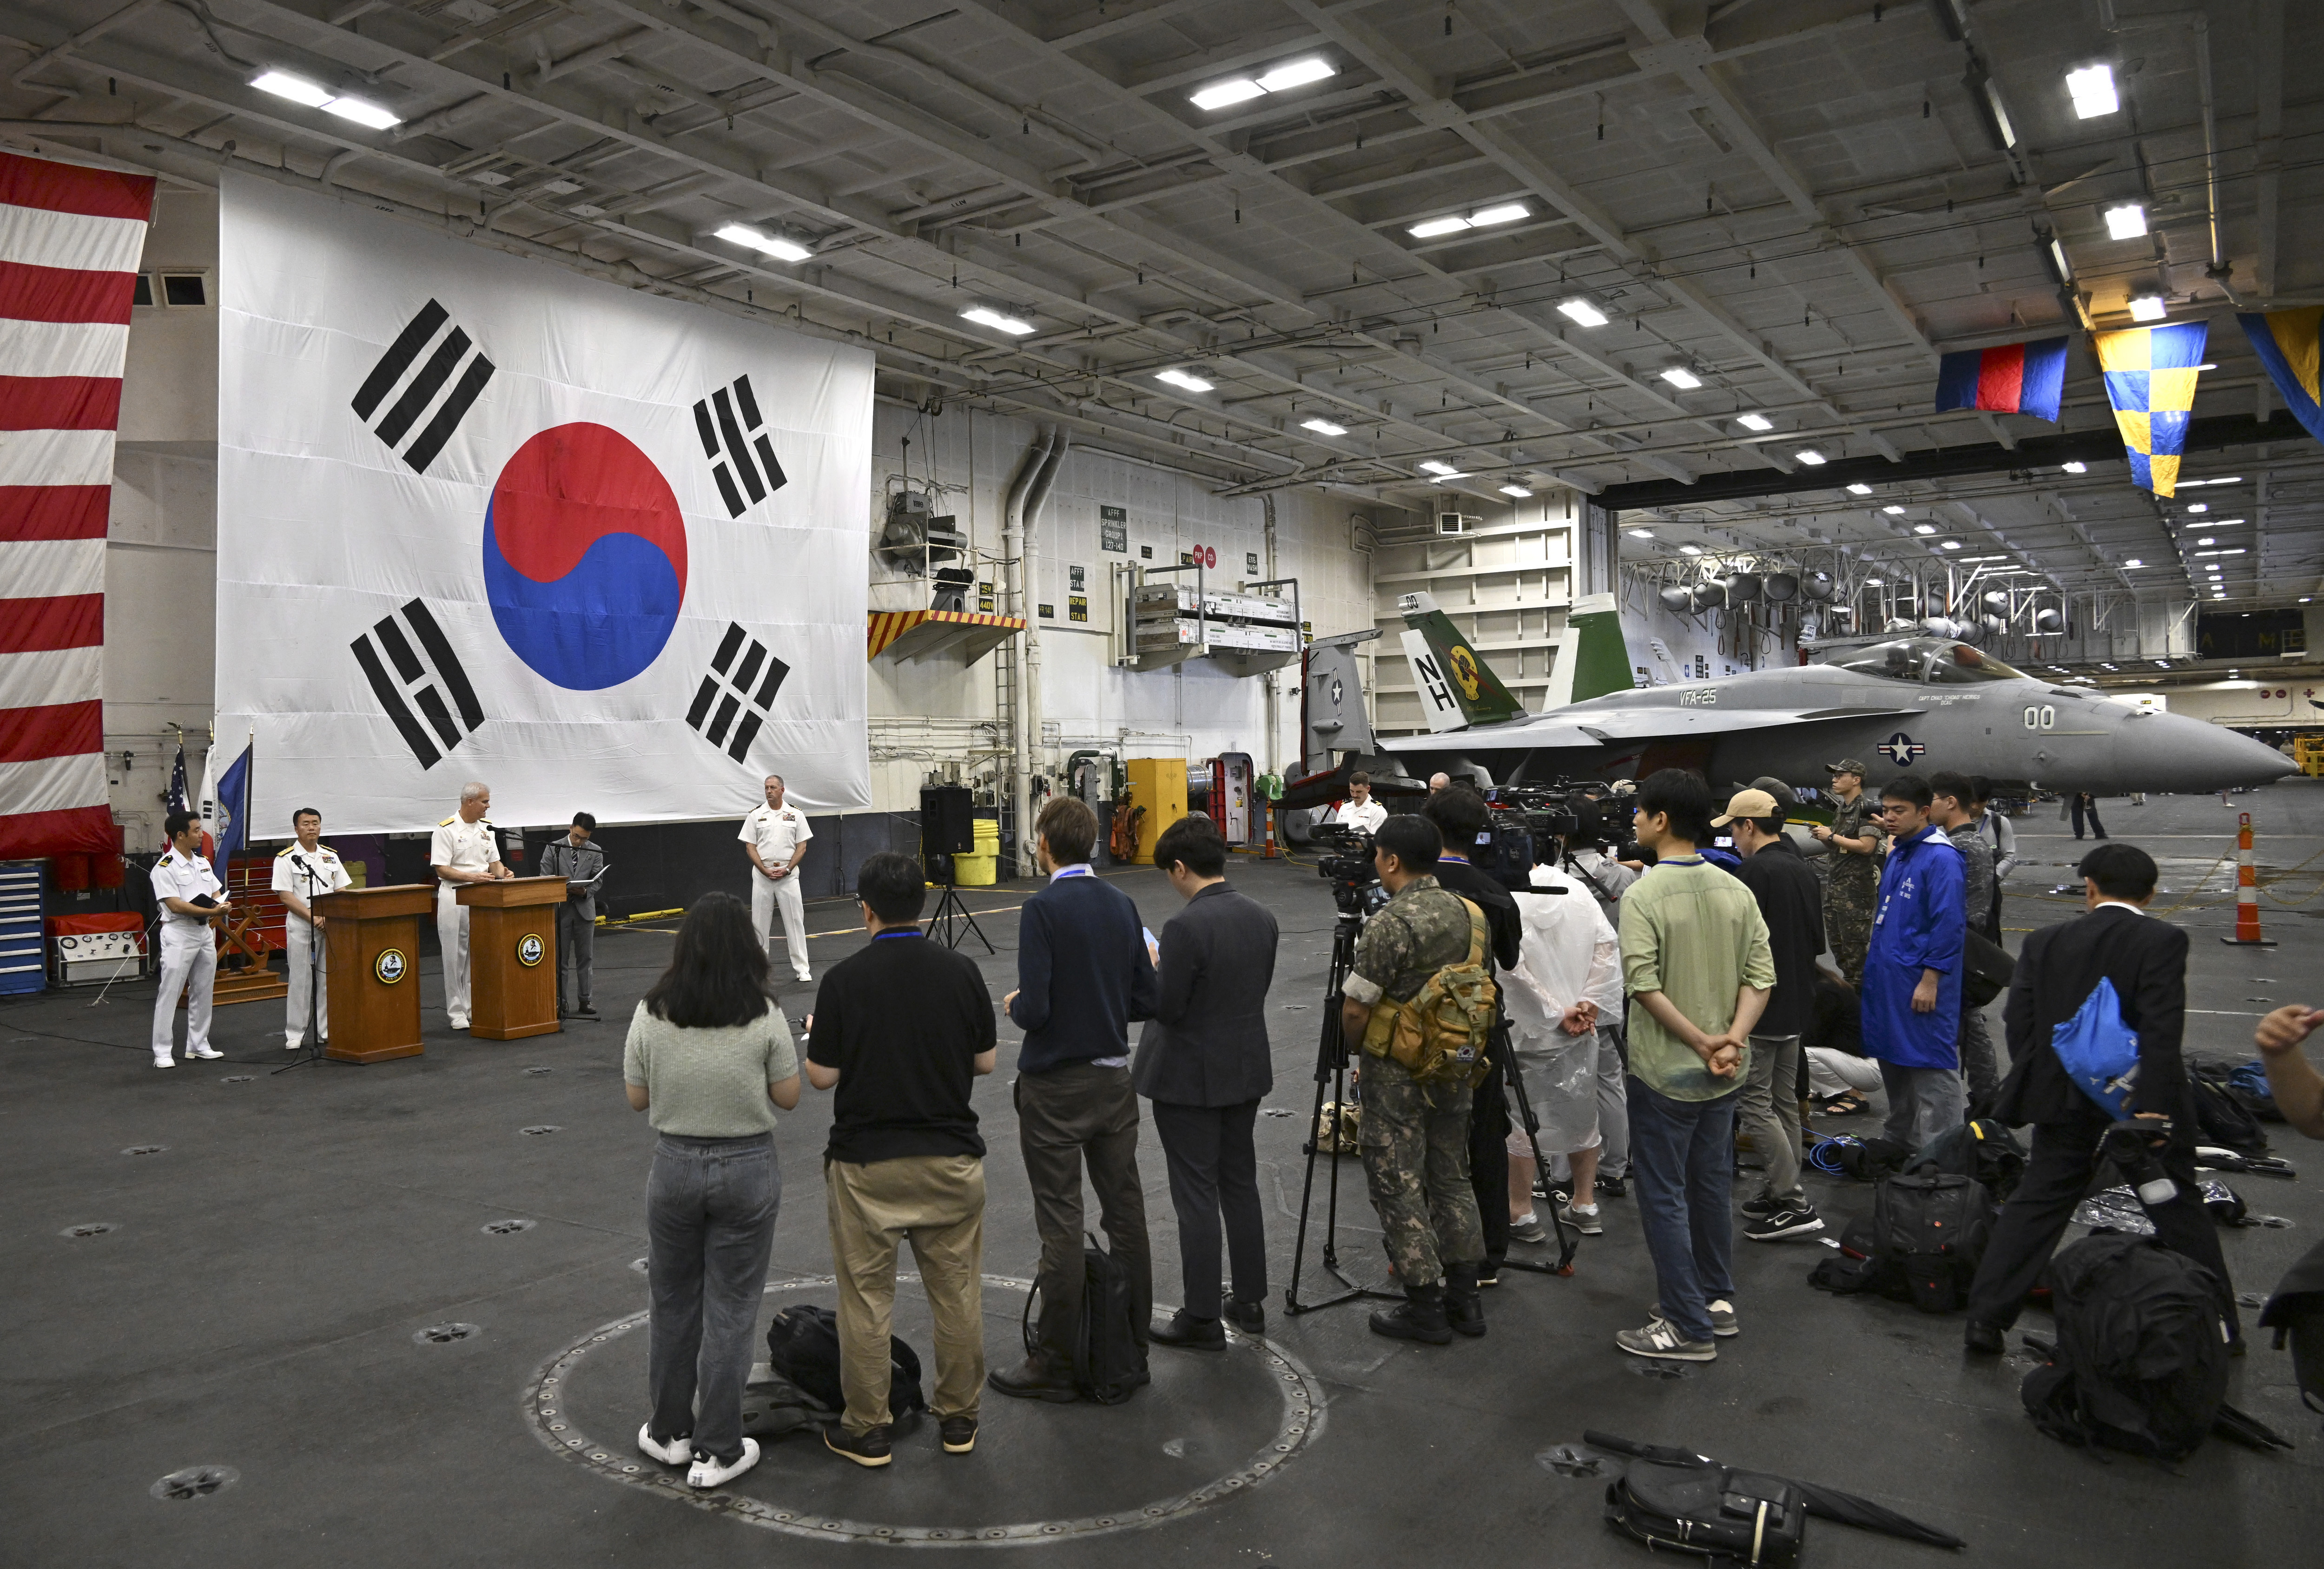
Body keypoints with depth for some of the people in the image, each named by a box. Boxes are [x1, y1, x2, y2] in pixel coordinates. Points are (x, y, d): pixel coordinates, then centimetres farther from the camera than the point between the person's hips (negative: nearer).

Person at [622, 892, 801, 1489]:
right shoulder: (764, 1018, -13)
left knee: (673, 1303, 18)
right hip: (748, 1170, -2)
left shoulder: (651, 1015, -7)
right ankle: (718, 1452, 14)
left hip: (675, 1166, 2)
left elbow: (637, 1098, 2)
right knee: (730, 1311, 7)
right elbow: (788, 1096, -5)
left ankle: (669, 1432, 32)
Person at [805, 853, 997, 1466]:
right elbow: (985, 1061, 3)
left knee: (867, 1297, 9)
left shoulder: (845, 978, -12)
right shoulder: (961, 971, -4)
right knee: (956, 1291, 13)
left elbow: (822, 1076, -8)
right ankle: (958, 1418, 22)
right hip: (950, 1158, 3)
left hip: (867, 1162, -2)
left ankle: (867, 1430, 17)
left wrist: (817, 1035, 12)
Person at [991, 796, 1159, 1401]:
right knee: (1125, 1212, 14)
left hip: (1056, 1086, -6)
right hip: (1114, 1080, 6)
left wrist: (1013, 1006, 0)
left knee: (1062, 1226, 1)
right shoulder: (1121, 904, 3)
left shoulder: (1044, 909, -16)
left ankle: (1056, 1364, 10)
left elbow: (1034, 1009, -21)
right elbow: (1146, 1000, 5)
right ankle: (1133, 1344, 26)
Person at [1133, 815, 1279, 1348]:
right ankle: (1250, 1301, 28)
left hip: (1191, 1079, -7)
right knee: (1241, 1184, 18)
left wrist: (1153, 969, -2)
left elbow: (1165, 1007, -20)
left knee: (1196, 1195, 3)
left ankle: (1202, 1319, 12)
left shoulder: (1186, 927, -23)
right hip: (1246, 1069, 7)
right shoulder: (1262, 917, 1)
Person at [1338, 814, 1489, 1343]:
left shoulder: (1390, 924, -21)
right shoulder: (1470, 914, 2)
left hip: (1397, 1077, -7)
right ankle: (1464, 1297, 24)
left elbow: (1355, 1009, -17)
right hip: (1455, 1071, 7)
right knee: (1451, 1178, 17)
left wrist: (1357, 1051, 2)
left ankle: (1425, 1308, 10)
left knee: (1398, 1187, 4)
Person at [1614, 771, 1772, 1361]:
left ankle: (1688, 1327, 10)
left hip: (1665, 1072, -6)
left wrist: (1704, 1042, -18)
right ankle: (1717, 1299, 32)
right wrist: (1731, 1039, -11)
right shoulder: (1736, 891, 2)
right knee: (1712, 1183, 19)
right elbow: (1760, 975, -2)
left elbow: (1644, 985, -23)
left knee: (1664, 1195, 4)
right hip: (1724, 1072, 7)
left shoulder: (1643, 896, -17)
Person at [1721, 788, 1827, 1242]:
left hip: (1759, 1006, -9)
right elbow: (1817, 942, 17)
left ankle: (1794, 1204, -4)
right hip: (1797, 1004, 9)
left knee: (1754, 1103, -3)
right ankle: (1783, 1193, 22)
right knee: (1784, 1101, 15)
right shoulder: (1805, 871, 10)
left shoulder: (1755, 871, -17)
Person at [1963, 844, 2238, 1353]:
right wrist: (2153, 1108, -20)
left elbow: (2019, 1021, 0)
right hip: (2143, 1102, -2)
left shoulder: (2045, 943, 2)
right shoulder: (2163, 940, -8)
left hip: (2068, 1104, 2)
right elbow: (2161, 1030, -17)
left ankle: (1985, 1317, 4)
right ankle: (2217, 1324, 28)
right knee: (2180, 1209, 15)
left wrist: (2041, 1090, 10)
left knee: (2036, 1205, 7)